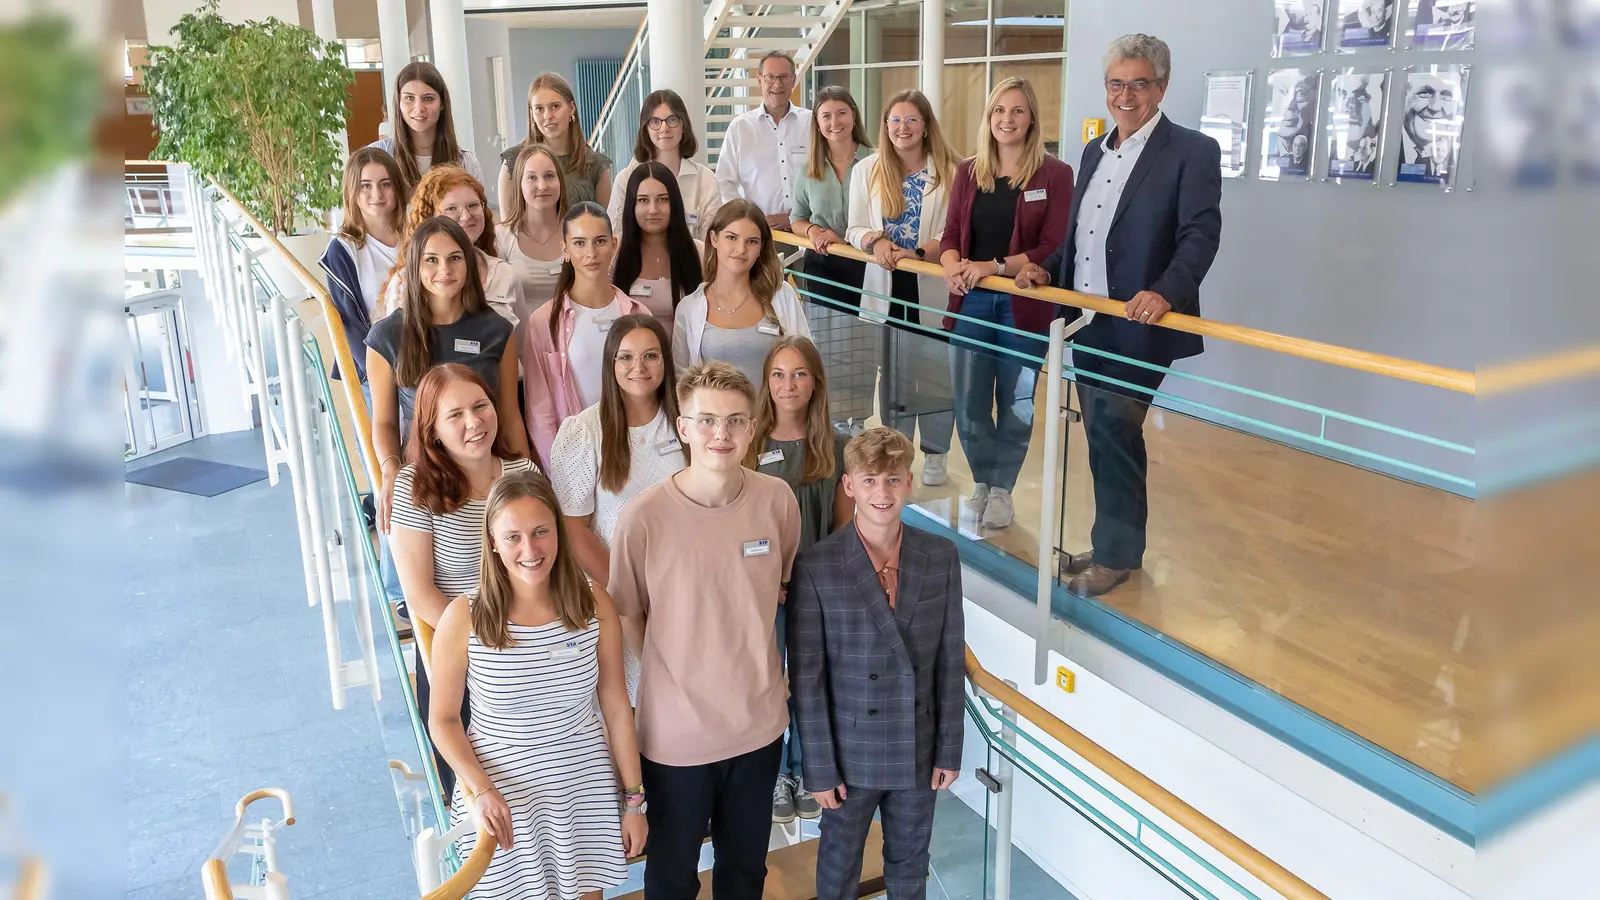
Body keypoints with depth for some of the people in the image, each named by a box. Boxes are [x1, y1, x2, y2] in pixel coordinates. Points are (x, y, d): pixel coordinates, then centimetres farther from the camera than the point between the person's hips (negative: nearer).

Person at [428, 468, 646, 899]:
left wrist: (633, 798, 3)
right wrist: (481, 790, -17)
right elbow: (443, 719, -4)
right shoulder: (464, 617, -17)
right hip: (501, 798, -1)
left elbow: (616, 705, -2)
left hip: (585, 792, 2)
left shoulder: (595, 604, -12)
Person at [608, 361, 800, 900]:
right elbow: (626, 619, -5)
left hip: (760, 722, 3)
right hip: (676, 732, -3)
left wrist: (747, 644, 2)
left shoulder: (777, 501, -10)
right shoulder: (644, 517, -20)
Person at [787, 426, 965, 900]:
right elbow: (807, 679, -12)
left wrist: (949, 750, 1)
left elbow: (950, 661, -1)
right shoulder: (816, 567, -16)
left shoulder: (941, 556, -6)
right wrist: (820, 767, -10)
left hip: (919, 750, 3)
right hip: (851, 752, -2)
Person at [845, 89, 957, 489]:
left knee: (937, 373, 4)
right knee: (891, 373, 10)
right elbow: (856, 228, 4)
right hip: (885, 288, 2)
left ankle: (935, 454, 20)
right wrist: (876, 241, -17)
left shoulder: (949, 171, -4)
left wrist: (919, 252, -23)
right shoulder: (866, 170, 6)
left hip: (934, 289, -2)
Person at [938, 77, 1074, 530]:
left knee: (1015, 404, 9)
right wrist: (953, 266, -16)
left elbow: (1053, 248, -10)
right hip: (970, 304, 3)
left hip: (1024, 306, -3)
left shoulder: (1055, 174, -4)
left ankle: (1002, 489, 25)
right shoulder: (969, 172, 8)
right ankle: (981, 482, 27)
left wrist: (995, 267, -20)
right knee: (969, 403, 6)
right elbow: (950, 236, 6)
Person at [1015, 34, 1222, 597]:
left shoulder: (1192, 151, -7)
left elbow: (1201, 233, -18)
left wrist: (1166, 292, -32)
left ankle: (1115, 553, 12)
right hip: (1086, 323, 7)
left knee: (1115, 435, -5)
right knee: (1102, 439, 14)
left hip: (1138, 327, -7)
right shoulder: (1094, 151, 15)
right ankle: (1116, 543, 28)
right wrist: (1049, 270, 5)